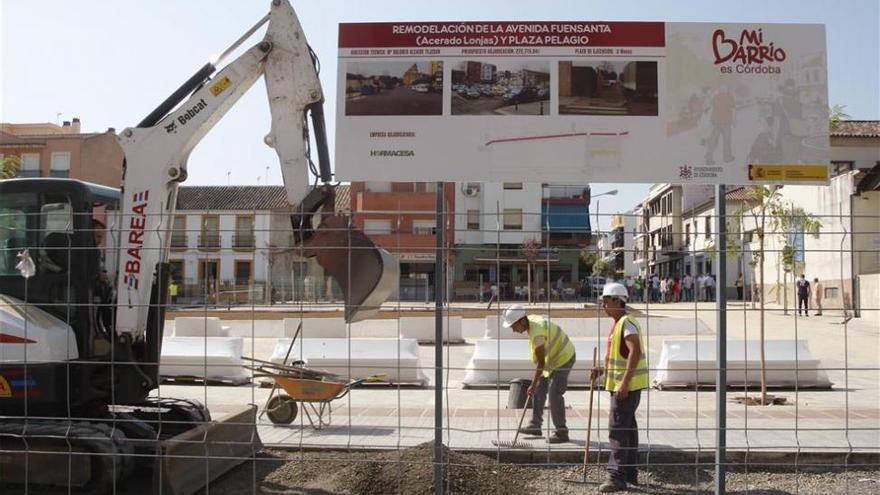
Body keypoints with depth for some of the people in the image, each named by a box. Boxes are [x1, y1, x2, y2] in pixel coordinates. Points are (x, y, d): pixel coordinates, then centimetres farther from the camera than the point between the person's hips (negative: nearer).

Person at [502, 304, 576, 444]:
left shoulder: (537, 333, -32)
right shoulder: (531, 319, -4)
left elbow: (541, 363, -28)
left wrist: (533, 385, -23)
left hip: (563, 359, -10)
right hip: (553, 358, 10)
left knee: (554, 395, -9)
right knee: (539, 390, 11)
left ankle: (561, 432, 0)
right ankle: (535, 425, 19)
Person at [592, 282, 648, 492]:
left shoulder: (627, 323, -16)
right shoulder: (618, 323, 15)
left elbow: (635, 352, -27)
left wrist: (625, 382, -29)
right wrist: (602, 370, 11)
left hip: (627, 385, -11)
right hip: (621, 385, 11)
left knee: (617, 429, -9)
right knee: (627, 428, 16)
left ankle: (617, 476, -6)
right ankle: (630, 473, 25)